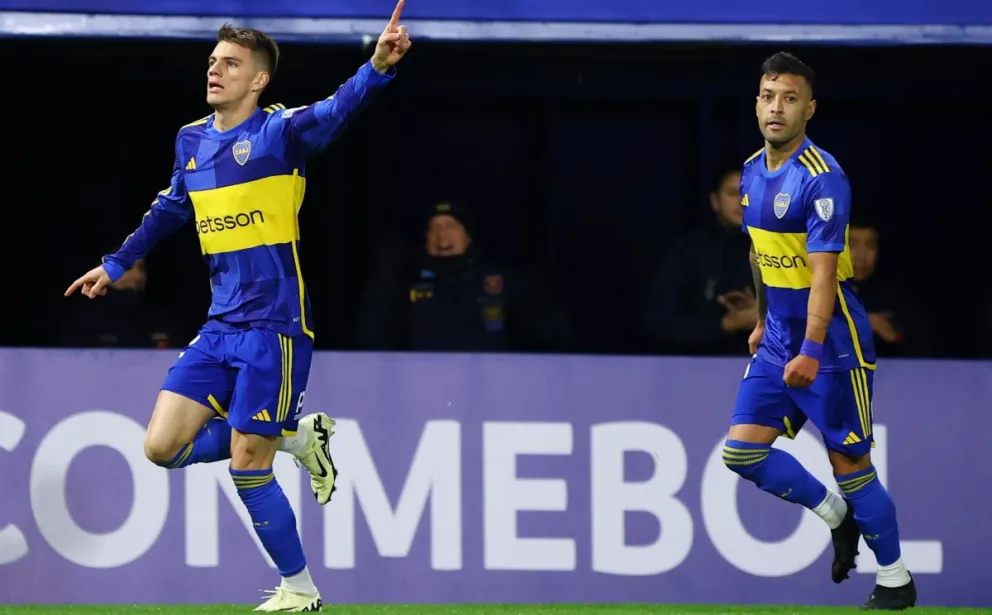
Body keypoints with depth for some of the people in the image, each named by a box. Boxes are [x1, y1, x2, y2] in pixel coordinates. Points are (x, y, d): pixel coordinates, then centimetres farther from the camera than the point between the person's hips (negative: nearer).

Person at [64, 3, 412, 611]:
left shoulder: (280, 130, -8)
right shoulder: (192, 141, 11)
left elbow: (335, 111, -29)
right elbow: (169, 211, 30)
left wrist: (376, 69, -48)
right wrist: (117, 263, 39)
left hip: (274, 326, -7)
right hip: (220, 327, 7)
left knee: (247, 466, -8)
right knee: (164, 446, -1)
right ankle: (295, 434, 17)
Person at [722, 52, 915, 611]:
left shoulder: (821, 178, -19)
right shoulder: (753, 173, 6)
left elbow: (823, 271, -26)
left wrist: (811, 352, -32)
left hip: (831, 348, -8)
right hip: (778, 343, 8)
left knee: (849, 462, -1)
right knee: (742, 450, 1)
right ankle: (836, 516, 21)